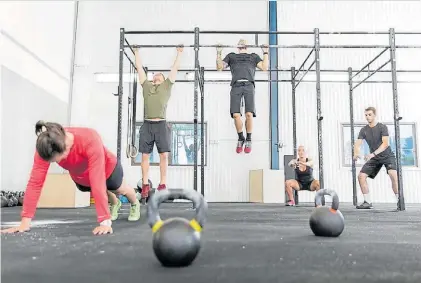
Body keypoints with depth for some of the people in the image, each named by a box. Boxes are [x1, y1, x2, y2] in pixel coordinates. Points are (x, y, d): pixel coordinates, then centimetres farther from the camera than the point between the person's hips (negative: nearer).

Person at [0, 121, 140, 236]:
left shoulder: (90, 140, -50)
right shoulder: (45, 147, -37)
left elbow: (97, 182, -52)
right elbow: (35, 181, -36)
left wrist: (105, 221, -51)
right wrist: (25, 220, -39)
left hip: (107, 169, -3)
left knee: (121, 190, 27)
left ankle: (135, 204, 61)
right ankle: (115, 204, 66)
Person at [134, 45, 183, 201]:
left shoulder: (167, 85, 16)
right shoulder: (146, 85, 19)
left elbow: (175, 68, 20)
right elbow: (139, 67, 27)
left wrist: (179, 53, 27)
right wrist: (136, 52, 34)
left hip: (161, 124, -1)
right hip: (147, 124, 2)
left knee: (164, 154, -2)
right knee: (145, 155, 1)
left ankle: (162, 185, 5)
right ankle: (145, 185, 7)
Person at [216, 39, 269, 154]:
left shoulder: (253, 56, 30)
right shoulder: (231, 56, 31)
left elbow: (264, 67, 16)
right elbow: (219, 67, 20)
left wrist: (265, 52, 16)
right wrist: (219, 53, 15)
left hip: (249, 85, 0)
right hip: (236, 86, 1)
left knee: (249, 114, -17)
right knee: (236, 114, -15)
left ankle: (248, 140, 3)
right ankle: (241, 138, 8)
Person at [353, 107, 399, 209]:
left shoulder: (382, 127, -13)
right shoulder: (364, 130, -1)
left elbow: (385, 143, -24)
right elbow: (357, 144, -10)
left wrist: (373, 154, -37)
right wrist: (356, 153, -34)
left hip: (387, 156, -4)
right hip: (374, 158, 5)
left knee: (393, 174, -28)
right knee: (361, 176, -7)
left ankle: (399, 201, -15)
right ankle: (368, 202, 3)